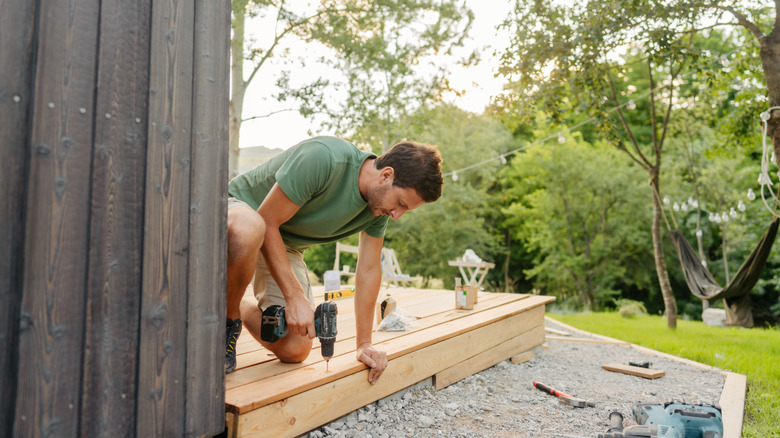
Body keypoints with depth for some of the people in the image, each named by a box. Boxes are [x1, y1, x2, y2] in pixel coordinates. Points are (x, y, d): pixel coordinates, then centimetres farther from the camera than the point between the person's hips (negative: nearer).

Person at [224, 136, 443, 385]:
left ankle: (240, 308, 24)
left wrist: (364, 344, -2)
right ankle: (227, 316, -14)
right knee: (248, 230, -45)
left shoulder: (382, 200, -11)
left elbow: (369, 270, -3)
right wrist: (295, 297, -31)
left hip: (285, 245, 6)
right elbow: (267, 223, -29)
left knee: (295, 350, -6)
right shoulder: (323, 159, -34)